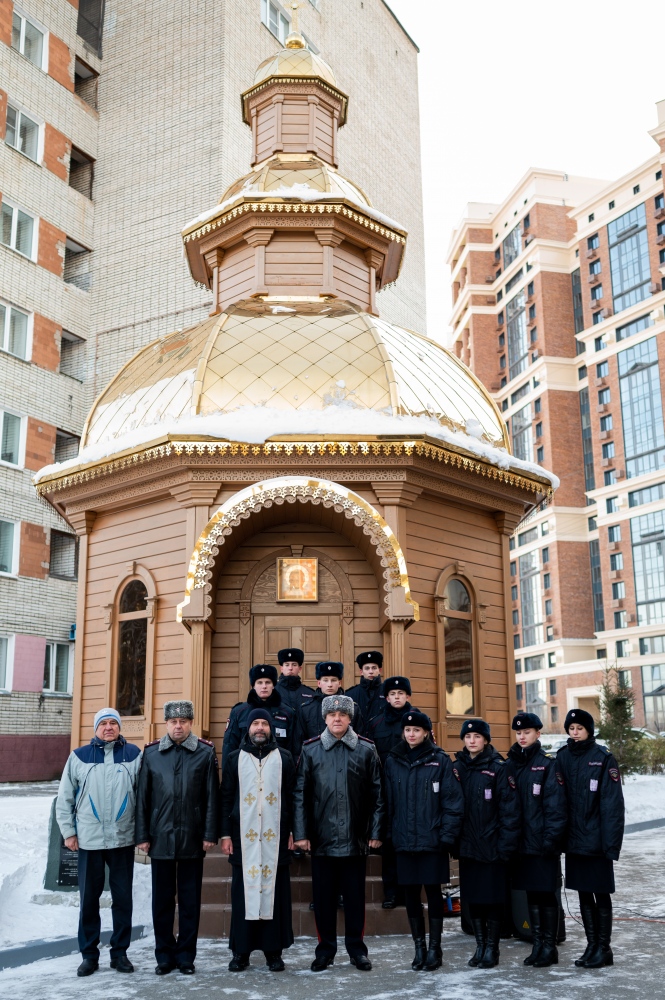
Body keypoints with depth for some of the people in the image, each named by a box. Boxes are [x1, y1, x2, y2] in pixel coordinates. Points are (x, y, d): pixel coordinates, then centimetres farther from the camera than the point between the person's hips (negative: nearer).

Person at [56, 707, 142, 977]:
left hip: (123, 839, 0)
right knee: (88, 898, 5)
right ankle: (89, 954, 17)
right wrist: (68, 831, 0)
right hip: (89, 840, 0)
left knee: (123, 898, 6)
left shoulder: (133, 755, 2)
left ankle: (120, 952, 18)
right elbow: (64, 797, 5)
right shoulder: (79, 756, 1)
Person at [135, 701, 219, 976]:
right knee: (162, 899, 10)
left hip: (192, 840, -1)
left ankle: (186, 956, 19)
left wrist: (210, 834, -5)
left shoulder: (205, 752, -1)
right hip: (161, 838, 1)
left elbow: (212, 796, -1)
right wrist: (142, 835, 1)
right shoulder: (151, 753, 3)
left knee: (190, 900, 8)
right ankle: (164, 955, 22)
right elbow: (143, 796, 4)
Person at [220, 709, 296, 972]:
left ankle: (273, 950, 10)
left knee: (275, 891, 1)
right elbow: (226, 798, 8)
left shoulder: (284, 758, 9)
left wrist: (292, 831, 1)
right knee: (243, 891, 1)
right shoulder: (235, 758, 10)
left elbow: (291, 797, 7)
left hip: (275, 837, 0)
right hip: (243, 836, 0)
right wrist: (225, 834, 2)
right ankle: (241, 951, 9)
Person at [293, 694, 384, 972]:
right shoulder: (310, 750, 2)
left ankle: (357, 949, 22)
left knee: (355, 897, 9)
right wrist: (301, 833, -5)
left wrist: (375, 832, -2)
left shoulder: (366, 750, 2)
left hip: (355, 839, 0)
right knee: (323, 897, 8)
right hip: (322, 839, 0)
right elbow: (300, 794, 0)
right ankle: (325, 950, 22)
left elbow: (376, 795, 2)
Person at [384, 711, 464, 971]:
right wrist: (389, 833, 0)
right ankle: (419, 947, 22)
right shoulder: (393, 761, 6)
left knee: (433, 891, 5)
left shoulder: (440, 760, -3)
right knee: (411, 893, 9)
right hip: (404, 840, 3)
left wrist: (447, 835, -11)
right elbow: (388, 801, 6)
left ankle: (434, 947, 17)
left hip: (432, 840, -3)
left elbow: (453, 800, -5)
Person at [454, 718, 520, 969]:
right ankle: (480, 946, 24)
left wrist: (506, 844, -14)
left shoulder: (498, 767, -7)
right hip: (467, 845, 4)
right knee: (472, 897, 11)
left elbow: (509, 807, -10)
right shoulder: (457, 768, 6)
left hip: (492, 845, -4)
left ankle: (492, 948, 16)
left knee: (493, 898, 3)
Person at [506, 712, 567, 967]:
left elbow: (555, 803, -12)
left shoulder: (548, 763, -6)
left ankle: (550, 948, 13)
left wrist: (551, 837, -18)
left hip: (543, 842, -5)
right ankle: (538, 945, 23)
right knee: (531, 894, 13)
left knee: (546, 894, 2)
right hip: (522, 841, 5)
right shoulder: (512, 762, 10)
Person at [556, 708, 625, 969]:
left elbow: (613, 803, -11)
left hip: (596, 839, -4)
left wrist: (611, 842, -16)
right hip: (574, 839, 4)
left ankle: (604, 948, 18)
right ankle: (591, 945, 24)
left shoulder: (603, 758, -9)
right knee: (584, 895, 13)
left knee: (601, 894, 5)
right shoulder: (563, 757, 4)